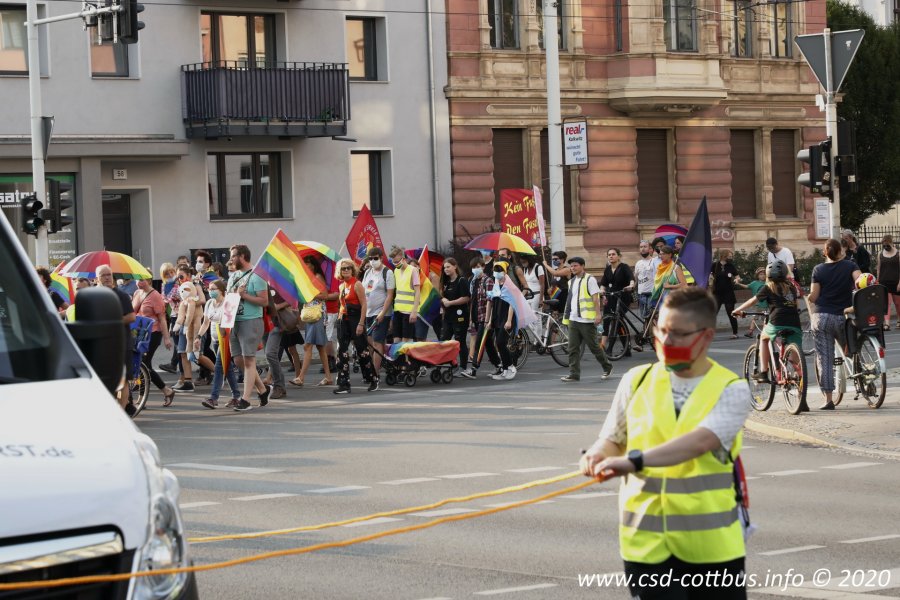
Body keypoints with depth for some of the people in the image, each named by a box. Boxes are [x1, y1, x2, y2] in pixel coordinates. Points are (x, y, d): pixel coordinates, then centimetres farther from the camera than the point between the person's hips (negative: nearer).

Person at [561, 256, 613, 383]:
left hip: (587, 320, -7)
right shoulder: (571, 282, 16)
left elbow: (595, 298, -11)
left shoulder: (590, 280, -6)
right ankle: (574, 374, 0)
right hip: (573, 319, 7)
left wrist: (598, 314, -19)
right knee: (573, 348, 0)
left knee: (594, 346, 2)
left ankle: (607, 368, 19)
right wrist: (567, 317, 19)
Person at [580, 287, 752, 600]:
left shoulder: (731, 390, -6)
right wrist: (598, 454, -12)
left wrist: (635, 460, -35)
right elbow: (613, 439, 14)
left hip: (711, 542, -2)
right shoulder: (636, 381, 5)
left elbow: (699, 441, -22)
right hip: (645, 542, 2)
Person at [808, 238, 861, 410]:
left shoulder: (818, 270, 3)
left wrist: (808, 298, 20)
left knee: (824, 358, 0)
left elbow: (813, 296, 1)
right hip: (843, 318, 0)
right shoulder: (850, 266, 3)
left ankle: (828, 399, -3)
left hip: (822, 317, 0)